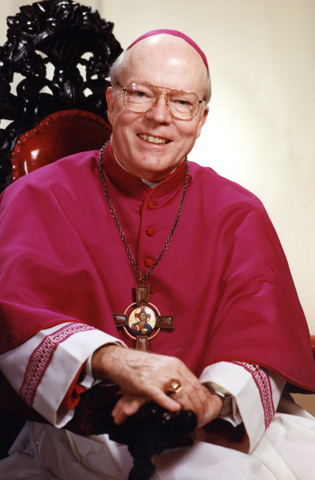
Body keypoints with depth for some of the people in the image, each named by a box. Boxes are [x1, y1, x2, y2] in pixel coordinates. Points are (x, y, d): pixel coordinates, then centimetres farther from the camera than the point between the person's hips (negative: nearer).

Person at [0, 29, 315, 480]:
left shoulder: (238, 214, 7)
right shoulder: (39, 198, 3)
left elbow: (261, 341, -5)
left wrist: (210, 399, -27)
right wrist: (111, 360, -33)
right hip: (79, 424, -4)